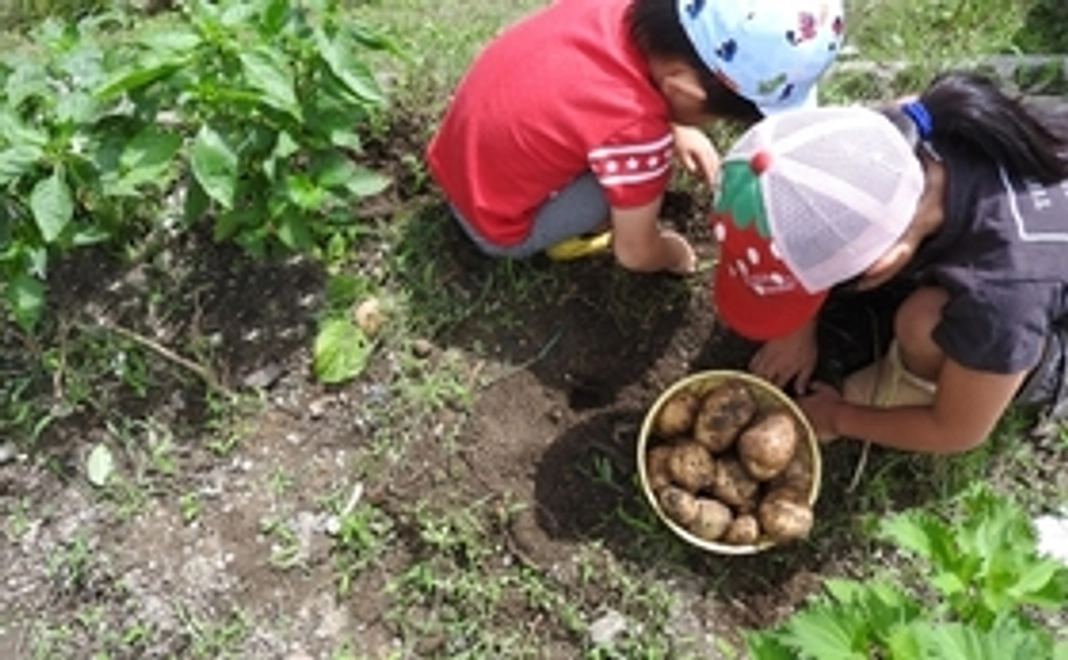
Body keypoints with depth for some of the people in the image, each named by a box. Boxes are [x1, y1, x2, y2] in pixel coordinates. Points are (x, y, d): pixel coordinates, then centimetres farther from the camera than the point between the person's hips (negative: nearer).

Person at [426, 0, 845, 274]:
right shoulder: (636, 130, -34)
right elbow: (635, 253, -16)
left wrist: (679, 131, 3)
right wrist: (673, 254, 5)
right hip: (495, 226, -7)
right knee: (639, 170, -18)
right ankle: (559, 237, 4)